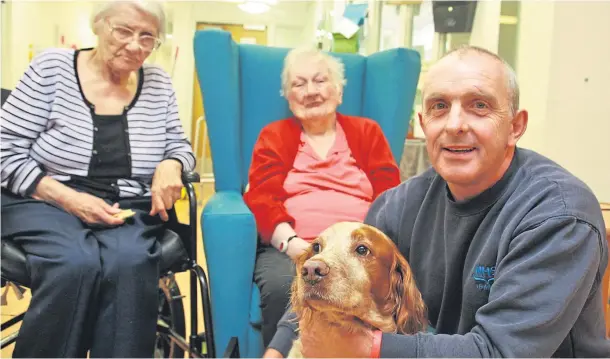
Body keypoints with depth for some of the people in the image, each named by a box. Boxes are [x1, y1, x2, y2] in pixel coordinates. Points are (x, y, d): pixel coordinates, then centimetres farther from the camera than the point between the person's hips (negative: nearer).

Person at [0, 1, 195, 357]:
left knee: (129, 263, -32)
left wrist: (171, 165, -12)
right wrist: (68, 198, -18)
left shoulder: (158, 83, 6)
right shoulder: (52, 67, -3)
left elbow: (179, 145, 14)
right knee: (75, 264, -34)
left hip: (129, 209, 2)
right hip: (46, 203, -2)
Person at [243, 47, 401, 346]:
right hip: (290, 247, 0)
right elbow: (262, 199, 3)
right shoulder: (274, 136, 17)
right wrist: (292, 243, -17)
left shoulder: (367, 132, 19)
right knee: (281, 288, -34)